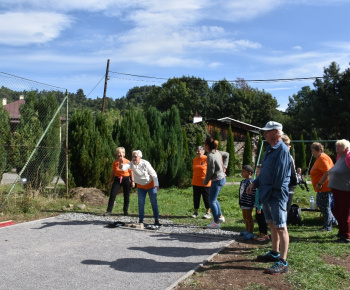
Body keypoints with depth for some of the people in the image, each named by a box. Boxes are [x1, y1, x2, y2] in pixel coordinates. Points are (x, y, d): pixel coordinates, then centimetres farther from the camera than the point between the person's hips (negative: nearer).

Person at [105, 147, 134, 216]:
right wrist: (110, 182, 9)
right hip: (117, 179, 2)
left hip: (126, 179, -1)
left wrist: (132, 181, -3)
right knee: (112, 194, -8)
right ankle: (109, 211, -2)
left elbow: (131, 172, 0)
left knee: (126, 196, 7)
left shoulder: (128, 162, -5)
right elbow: (112, 173, 9)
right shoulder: (115, 163, 2)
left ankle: (125, 210, 23)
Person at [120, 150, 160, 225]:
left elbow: (153, 174, -17)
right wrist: (121, 166, -59)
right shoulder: (131, 164, -15)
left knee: (154, 202, 0)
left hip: (150, 185, -3)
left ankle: (156, 220, 10)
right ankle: (141, 220, 10)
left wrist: (156, 185, -15)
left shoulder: (145, 163, -24)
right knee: (141, 203, 1)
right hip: (140, 186, 3)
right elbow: (125, 167, -35)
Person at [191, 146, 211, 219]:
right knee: (196, 197, 10)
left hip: (205, 183, -5)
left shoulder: (206, 159, -10)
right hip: (196, 183, 5)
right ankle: (196, 212, 21)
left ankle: (208, 213, 14)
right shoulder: (195, 159, 8)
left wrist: (210, 181, -12)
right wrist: (192, 180, 15)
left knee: (206, 198, 4)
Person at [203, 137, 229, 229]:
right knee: (214, 199, 23)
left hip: (217, 179, -9)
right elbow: (227, 154, 24)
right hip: (222, 177, 9)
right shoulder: (217, 152, 5)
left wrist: (205, 181, -6)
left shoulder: (210, 156, -22)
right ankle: (220, 216, 32)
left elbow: (210, 171, -19)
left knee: (212, 201, 1)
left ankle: (217, 222, 8)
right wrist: (224, 166, 21)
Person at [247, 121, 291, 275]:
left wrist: (274, 189, -14)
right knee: (272, 225, 19)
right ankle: (274, 253, 34)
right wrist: (255, 183, 10)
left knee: (280, 227, -3)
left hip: (277, 195, -10)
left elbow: (280, 175, -20)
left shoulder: (282, 150, -16)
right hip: (266, 193, 10)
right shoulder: (270, 149, 14)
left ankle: (283, 262, 4)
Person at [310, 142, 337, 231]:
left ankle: (327, 226, 9)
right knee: (320, 204, 19)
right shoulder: (320, 158, 16)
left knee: (325, 206, -2)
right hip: (322, 188, 11)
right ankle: (333, 220, 30)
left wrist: (319, 184, -24)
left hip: (325, 187, -11)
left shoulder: (322, 158, -18)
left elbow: (327, 172, -28)